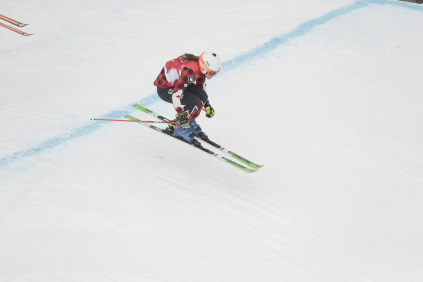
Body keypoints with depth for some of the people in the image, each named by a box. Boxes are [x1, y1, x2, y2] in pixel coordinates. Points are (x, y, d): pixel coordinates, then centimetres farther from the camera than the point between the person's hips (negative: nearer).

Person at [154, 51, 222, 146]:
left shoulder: (201, 66, -9)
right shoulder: (190, 71, -35)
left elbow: (201, 85, 11)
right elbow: (176, 94, -36)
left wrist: (206, 104, 15)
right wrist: (181, 114, -37)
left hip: (177, 82, 8)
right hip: (164, 89, -8)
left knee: (203, 96, -11)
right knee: (195, 102, -23)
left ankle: (190, 122, 9)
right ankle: (177, 128, -7)